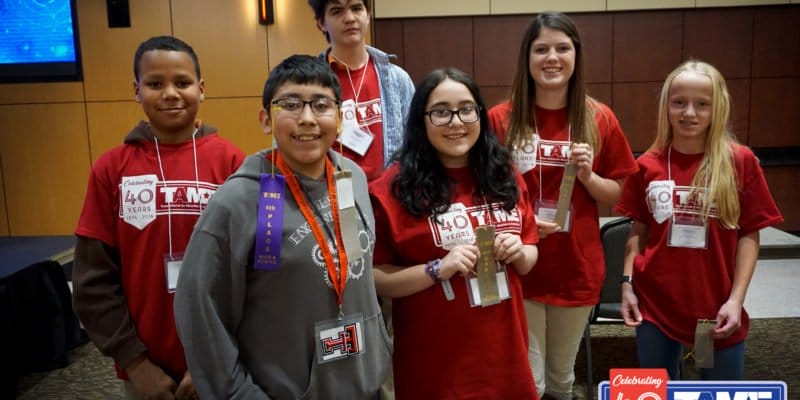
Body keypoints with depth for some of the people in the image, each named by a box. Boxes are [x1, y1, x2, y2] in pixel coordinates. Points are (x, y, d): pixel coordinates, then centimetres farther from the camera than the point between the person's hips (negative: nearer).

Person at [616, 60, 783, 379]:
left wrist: (736, 299, -7)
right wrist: (627, 284, 1)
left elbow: (749, 235, -2)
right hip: (655, 304, 1)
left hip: (717, 308, -1)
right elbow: (638, 231, 6)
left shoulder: (741, 162, -4)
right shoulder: (647, 165, 0)